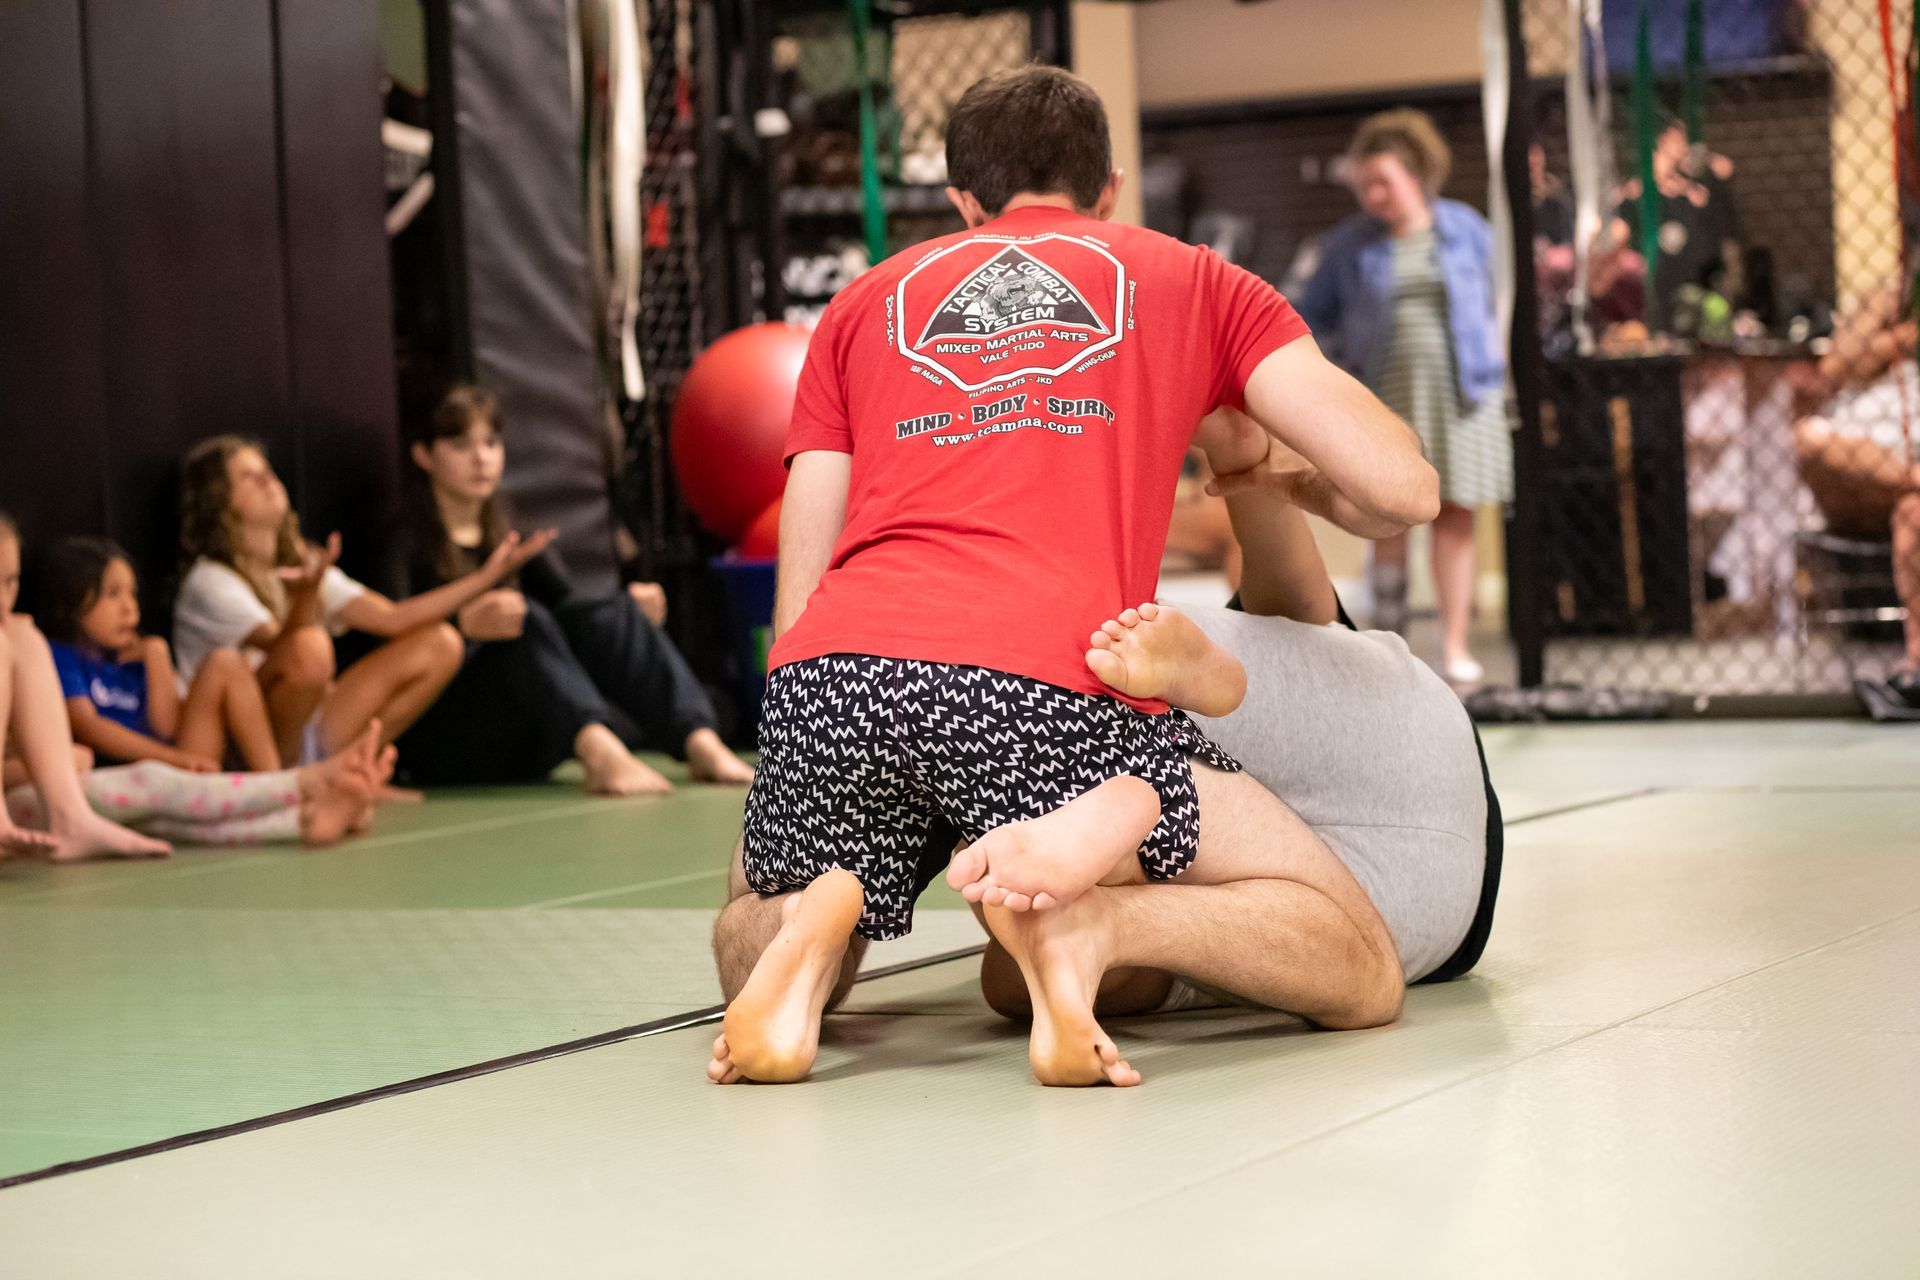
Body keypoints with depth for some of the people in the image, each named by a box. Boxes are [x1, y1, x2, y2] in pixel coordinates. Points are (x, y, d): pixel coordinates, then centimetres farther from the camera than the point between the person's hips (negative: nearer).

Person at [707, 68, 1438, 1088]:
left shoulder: (867, 299, 30)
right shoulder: (1196, 282, 25)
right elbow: (1401, 490, 15)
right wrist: (1292, 489, 38)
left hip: (834, 674, 3)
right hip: (1056, 692, -3)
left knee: (745, 951, 32)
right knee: (1362, 975, 8)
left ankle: (816, 925, -5)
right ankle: (1104, 842, -19)